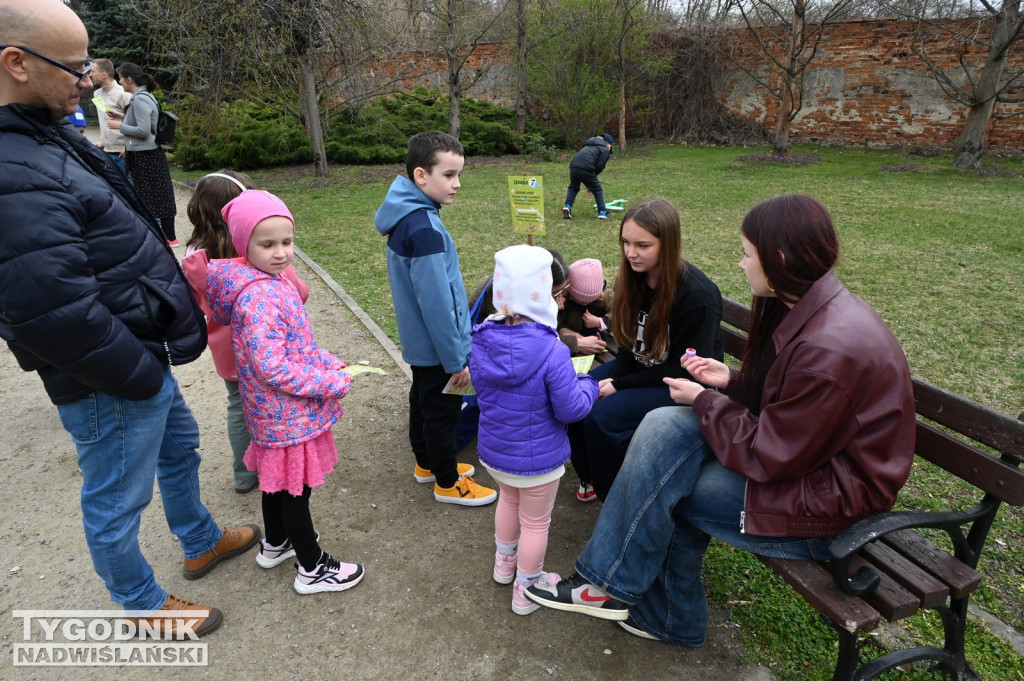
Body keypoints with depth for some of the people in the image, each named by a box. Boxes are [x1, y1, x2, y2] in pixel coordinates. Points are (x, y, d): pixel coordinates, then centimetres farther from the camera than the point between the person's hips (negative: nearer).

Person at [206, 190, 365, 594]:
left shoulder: (272, 280, 3)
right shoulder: (258, 296, -27)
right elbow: (271, 367, -30)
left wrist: (328, 363, 0)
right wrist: (333, 383, -22)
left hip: (275, 411, 9)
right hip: (288, 414, -9)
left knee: (278, 479, 26)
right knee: (296, 489, 8)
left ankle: (276, 544, 47)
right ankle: (313, 569, 26)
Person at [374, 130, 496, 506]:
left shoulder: (408, 216, 3)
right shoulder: (424, 228, -28)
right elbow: (436, 302, -27)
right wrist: (456, 359, -19)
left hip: (419, 340, 9)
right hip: (436, 346, -9)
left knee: (423, 400, 23)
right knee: (442, 410, 8)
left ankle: (427, 464, 43)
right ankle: (448, 482, 27)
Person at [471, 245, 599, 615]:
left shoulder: (481, 341, -14)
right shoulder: (551, 353, -31)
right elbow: (571, 409, -23)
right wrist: (588, 384, -3)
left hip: (492, 450, 6)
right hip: (537, 459, -5)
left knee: (509, 499, 33)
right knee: (536, 521, 19)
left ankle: (504, 562, 55)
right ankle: (526, 588, 40)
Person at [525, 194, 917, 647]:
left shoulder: (829, 348, -30)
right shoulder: (812, 309, 1)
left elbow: (768, 458, -22)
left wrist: (703, 401, -11)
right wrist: (731, 381, -2)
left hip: (828, 503, -9)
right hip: (806, 454, 9)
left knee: (663, 485, -15)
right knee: (664, 428, -9)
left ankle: (612, 587, 13)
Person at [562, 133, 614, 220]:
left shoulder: (588, 146, 33)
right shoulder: (605, 150, 12)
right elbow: (600, 166, -2)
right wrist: (592, 177, 14)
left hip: (573, 166, 5)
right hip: (586, 169, -5)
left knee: (573, 187, 28)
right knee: (597, 190, 13)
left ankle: (567, 206, 10)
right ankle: (602, 212, 11)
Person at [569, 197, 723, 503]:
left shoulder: (697, 294, -25)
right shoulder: (634, 279, -4)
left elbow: (685, 370, -21)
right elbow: (630, 342, 5)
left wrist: (621, 385, -20)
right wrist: (612, 378, -13)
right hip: (640, 367, 7)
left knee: (602, 416, -25)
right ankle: (591, 477, 12)